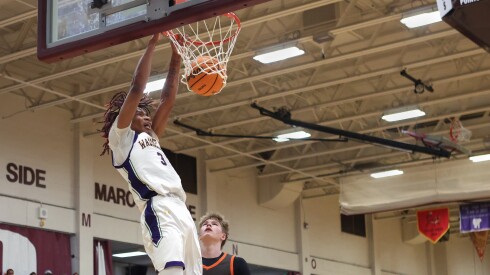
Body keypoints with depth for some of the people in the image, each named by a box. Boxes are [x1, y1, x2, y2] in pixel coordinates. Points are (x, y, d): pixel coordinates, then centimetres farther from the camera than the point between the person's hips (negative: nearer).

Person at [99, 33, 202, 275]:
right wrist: (153, 42, 7)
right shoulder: (120, 136, 12)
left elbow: (167, 100, 28)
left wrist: (176, 58, 24)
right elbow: (137, 88, 4)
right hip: (160, 211, -8)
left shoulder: (149, 138, 32)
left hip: (181, 211, 8)